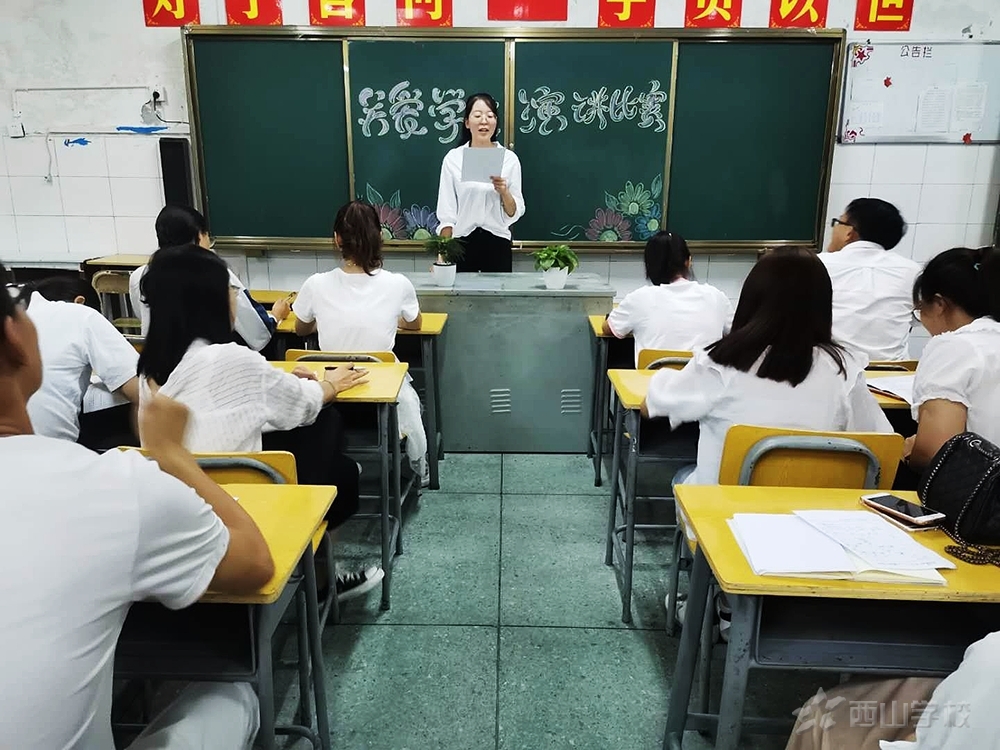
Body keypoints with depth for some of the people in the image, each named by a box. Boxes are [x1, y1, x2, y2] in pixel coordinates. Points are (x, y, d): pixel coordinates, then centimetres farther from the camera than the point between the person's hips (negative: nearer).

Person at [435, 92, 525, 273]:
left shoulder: (509, 158, 1)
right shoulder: (452, 158, 0)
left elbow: (515, 213, 1)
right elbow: (446, 214, 0)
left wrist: (504, 192, -17)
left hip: (497, 244, 0)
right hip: (462, 243, 0)